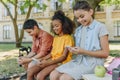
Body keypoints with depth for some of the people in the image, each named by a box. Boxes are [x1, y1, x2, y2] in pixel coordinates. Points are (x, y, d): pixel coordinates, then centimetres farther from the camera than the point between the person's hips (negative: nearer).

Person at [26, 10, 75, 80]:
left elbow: (64, 57, -14)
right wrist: (42, 59, -3)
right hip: (52, 61, 8)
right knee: (30, 71, -9)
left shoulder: (68, 38, -8)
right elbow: (52, 53, 15)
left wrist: (48, 63, -22)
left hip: (61, 63, -7)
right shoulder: (55, 38, 16)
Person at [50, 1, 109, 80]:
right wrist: (74, 50, -4)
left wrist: (84, 52, -16)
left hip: (93, 63, -6)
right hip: (78, 60, 7)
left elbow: (105, 53, -8)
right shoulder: (78, 30, 15)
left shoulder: (100, 27, -5)